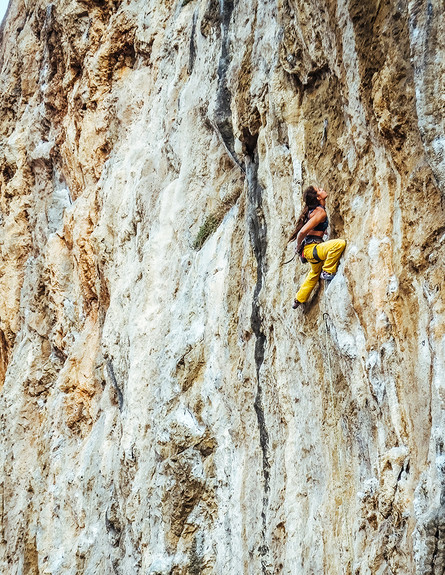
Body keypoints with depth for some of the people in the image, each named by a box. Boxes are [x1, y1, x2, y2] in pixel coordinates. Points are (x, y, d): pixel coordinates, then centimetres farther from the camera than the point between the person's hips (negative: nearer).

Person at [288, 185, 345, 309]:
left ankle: (299, 299, 52)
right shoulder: (321, 212, -18)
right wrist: (298, 246, -7)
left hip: (312, 249, 10)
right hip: (311, 248, -10)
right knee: (340, 243, -29)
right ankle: (327, 272, -13)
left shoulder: (314, 210, 10)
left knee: (315, 273, 36)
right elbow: (302, 232, -24)